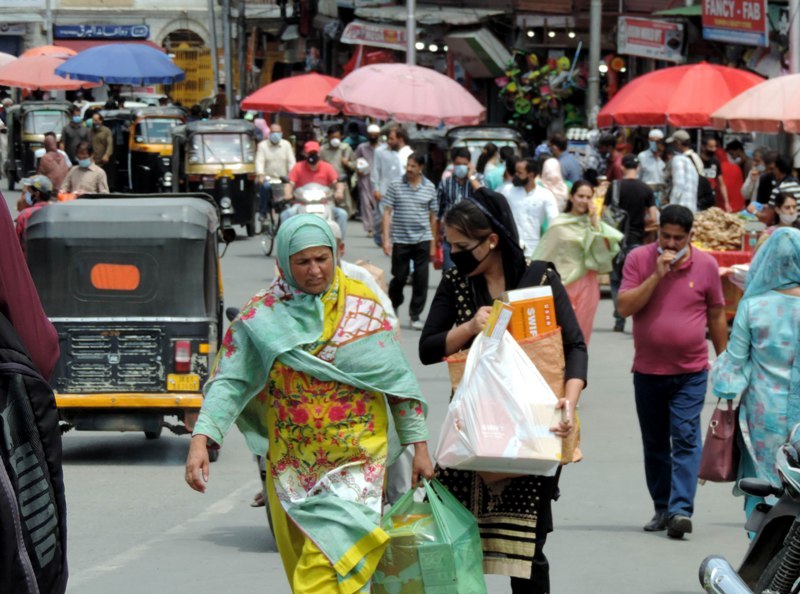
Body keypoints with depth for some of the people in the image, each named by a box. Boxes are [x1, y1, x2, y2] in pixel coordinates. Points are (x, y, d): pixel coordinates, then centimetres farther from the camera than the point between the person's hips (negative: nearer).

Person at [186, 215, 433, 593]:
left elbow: (397, 378, 7)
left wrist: (419, 444, 6)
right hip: (291, 466, 2)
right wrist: (200, 440, -20)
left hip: (356, 462, -2)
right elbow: (230, 381, -6)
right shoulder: (262, 315, -1)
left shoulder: (363, 306, 2)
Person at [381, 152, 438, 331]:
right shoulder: (395, 186, -2)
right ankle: (393, 307, 32)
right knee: (399, 277, 7)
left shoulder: (429, 188, 3)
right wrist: (386, 239, -9)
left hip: (422, 240, 1)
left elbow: (432, 216, 9)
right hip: (400, 240, -1)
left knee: (421, 278, -1)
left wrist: (433, 244, 9)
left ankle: (415, 315, 9)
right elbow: (387, 212, -2)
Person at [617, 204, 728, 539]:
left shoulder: (706, 265, 0)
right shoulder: (639, 260, -2)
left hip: (690, 372, -2)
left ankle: (681, 509, -19)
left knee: (686, 439, -12)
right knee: (654, 445, 10)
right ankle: (662, 509, 21)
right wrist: (657, 276, -18)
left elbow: (716, 316, 9)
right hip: (648, 370, 2)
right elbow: (624, 307, -11)